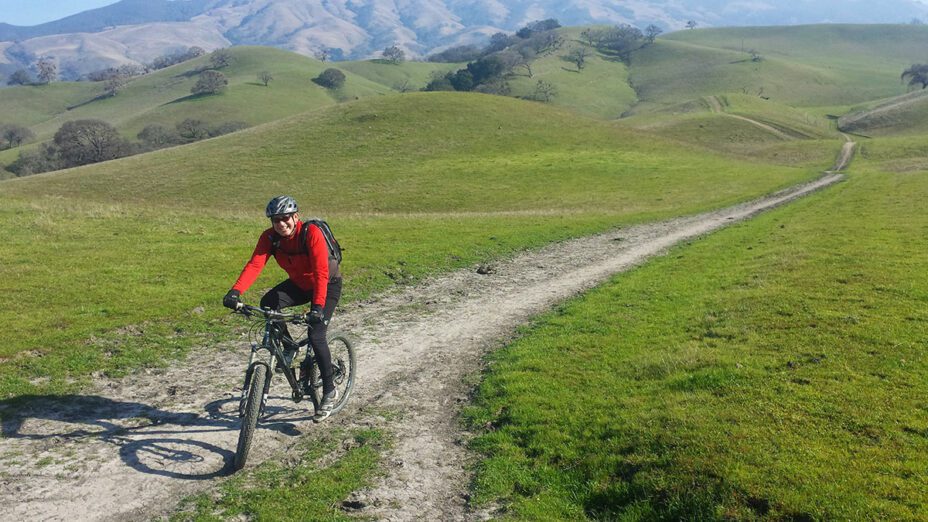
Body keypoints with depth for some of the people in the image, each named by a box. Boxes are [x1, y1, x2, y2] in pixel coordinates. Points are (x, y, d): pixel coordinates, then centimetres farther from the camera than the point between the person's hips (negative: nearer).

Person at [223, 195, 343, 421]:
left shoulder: (311, 233, -30)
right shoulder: (269, 237, -15)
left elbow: (321, 272, -38)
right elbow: (254, 264, -27)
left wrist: (318, 306, -50)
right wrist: (235, 291, -43)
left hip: (328, 284, -5)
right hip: (299, 283, 5)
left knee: (316, 335, -19)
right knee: (268, 303, -23)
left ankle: (330, 392, -1)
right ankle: (289, 349, 1)